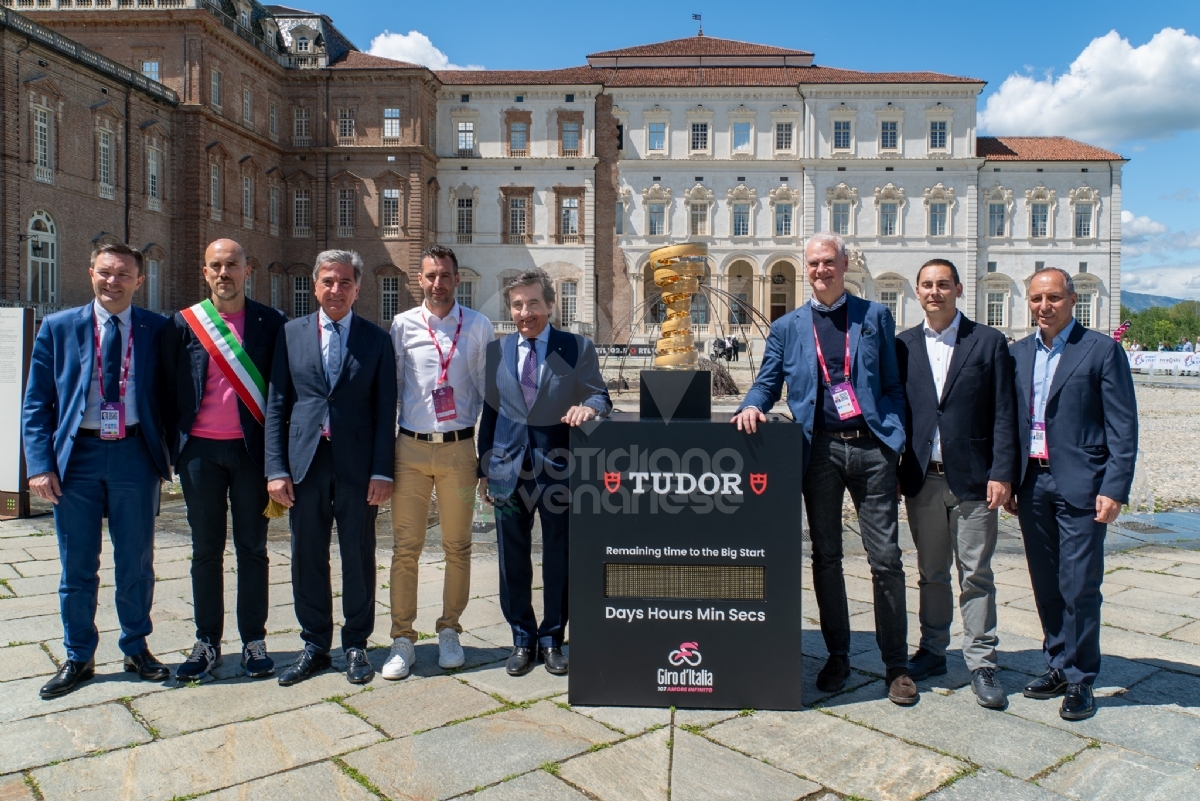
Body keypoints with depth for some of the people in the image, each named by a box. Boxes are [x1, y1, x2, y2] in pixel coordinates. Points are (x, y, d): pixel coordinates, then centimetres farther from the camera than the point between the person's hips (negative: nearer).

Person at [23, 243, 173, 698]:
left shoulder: (158, 331, 1)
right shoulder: (58, 328, 3)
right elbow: (36, 403, 3)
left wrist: (168, 452, -4)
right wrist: (41, 464, -6)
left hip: (135, 454, 0)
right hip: (77, 455, 1)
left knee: (137, 562, 10)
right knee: (77, 567, 10)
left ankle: (136, 649, 28)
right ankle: (78, 658, 27)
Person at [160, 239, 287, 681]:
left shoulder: (271, 323, 1)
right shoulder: (183, 324, 4)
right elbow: (170, 391, 6)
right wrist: (176, 449, 1)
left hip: (251, 449, -1)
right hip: (200, 450, 1)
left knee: (252, 547, 7)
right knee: (205, 549, 10)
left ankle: (254, 641, 17)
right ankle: (207, 642, 21)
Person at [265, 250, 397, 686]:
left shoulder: (377, 339, 2)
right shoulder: (291, 334, 6)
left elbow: (386, 410, 0)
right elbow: (276, 405, 5)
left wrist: (382, 471, -7)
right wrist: (276, 467, -3)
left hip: (357, 466, -1)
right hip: (305, 462, 2)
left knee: (358, 558, 8)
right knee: (308, 559, 9)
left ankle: (356, 645, 23)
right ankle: (314, 645, 25)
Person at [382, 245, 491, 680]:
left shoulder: (478, 327, 4)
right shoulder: (402, 326, 5)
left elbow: (488, 391, 6)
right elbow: (389, 388, 7)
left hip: (458, 449, 0)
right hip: (410, 448, 0)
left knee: (458, 547, 9)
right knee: (405, 547, 2)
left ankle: (449, 631, 24)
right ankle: (402, 639, 14)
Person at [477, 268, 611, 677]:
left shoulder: (578, 348, 1)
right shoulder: (496, 351, 9)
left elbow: (600, 397, -1)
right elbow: (489, 412, 10)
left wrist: (589, 407, -25)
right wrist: (485, 469, 8)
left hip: (558, 469, -2)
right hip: (510, 470, 2)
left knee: (559, 559, 7)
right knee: (513, 561, 9)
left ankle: (551, 639, 24)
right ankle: (522, 639, 26)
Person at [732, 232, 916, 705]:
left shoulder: (875, 317, 8)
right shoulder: (786, 328, 11)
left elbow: (894, 384, 7)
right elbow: (767, 382, 10)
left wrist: (894, 437, -4)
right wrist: (753, 406, -12)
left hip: (871, 447, -1)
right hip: (820, 450, 2)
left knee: (885, 557, 0)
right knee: (825, 557, 9)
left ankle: (896, 665, 14)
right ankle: (837, 658, 23)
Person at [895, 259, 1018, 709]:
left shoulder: (988, 342, 1)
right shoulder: (903, 346, 7)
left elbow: (1003, 414, -2)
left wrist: (1001, 474, -9)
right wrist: (892, 471, 2)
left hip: (972, 478, -2)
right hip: (922, 479, 2)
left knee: (976, 575, 3)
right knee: (931, 573, 13)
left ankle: (981, 664, 13)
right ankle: (932, 652, 25)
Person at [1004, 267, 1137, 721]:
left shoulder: (1101, 350, -3)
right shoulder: (1018, 353, 11)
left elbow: (1123, 426, -6)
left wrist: (1115, 489, -12)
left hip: (1080, 486, -4)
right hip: (1032, 484, 5)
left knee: (1079, 586, -2)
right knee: (1046, 585, 12)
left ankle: (1079, 679, 12)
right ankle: (1058, 666, 25)